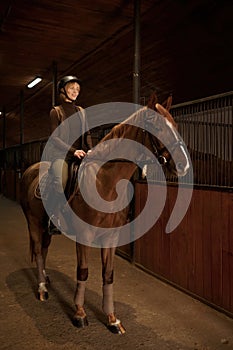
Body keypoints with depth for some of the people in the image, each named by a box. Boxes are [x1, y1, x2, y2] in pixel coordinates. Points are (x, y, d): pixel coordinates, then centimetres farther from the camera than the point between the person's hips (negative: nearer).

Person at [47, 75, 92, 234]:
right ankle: (54, 218, -15)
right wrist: (72, 150, -14)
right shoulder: (56, 111, 5)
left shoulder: (81, 111, 20)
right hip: (60, 154, -5)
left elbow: (87, 133, 18)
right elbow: (54, 137, -3)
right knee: (60, 183, -31)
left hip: (79, 154, 5)